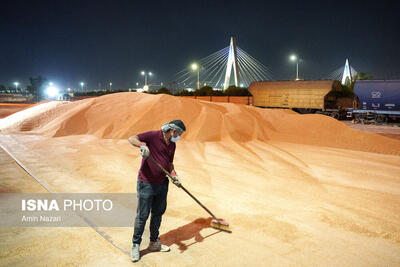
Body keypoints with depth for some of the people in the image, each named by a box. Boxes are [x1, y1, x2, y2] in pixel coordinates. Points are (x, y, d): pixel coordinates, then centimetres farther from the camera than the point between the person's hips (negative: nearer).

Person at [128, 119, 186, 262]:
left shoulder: (172, 145, 10)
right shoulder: (153, 136, -13)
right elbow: (131, 139, -20)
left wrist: (174, 175, 2)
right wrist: (142, 145, -40)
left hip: (162, 184, 7)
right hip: (146, 184, -7)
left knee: (158, 214, 17)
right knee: (142, 216, 2)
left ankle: (154, 243, 35)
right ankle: (135, 246, 20)